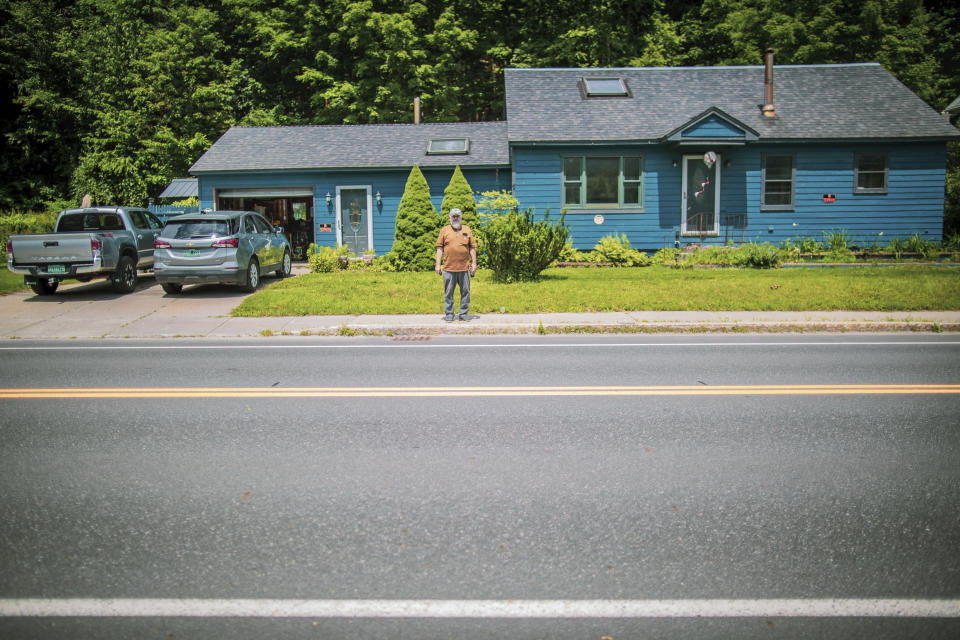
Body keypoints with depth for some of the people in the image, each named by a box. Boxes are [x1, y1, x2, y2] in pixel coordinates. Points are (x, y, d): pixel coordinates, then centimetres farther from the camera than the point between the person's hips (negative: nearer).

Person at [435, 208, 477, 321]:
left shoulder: (467, 230, 11)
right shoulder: (444, 230, 8)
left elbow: (472, 248, 11)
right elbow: (439, 248, 6)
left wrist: (474, 264, 4)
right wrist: (437, 264, -1)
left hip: (464, 268, 1)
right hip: (449, 268, -1)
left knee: (465, 291, 3)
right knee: (448, 292, 3)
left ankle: (463, 314, 12)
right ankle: (449, 314, 12)